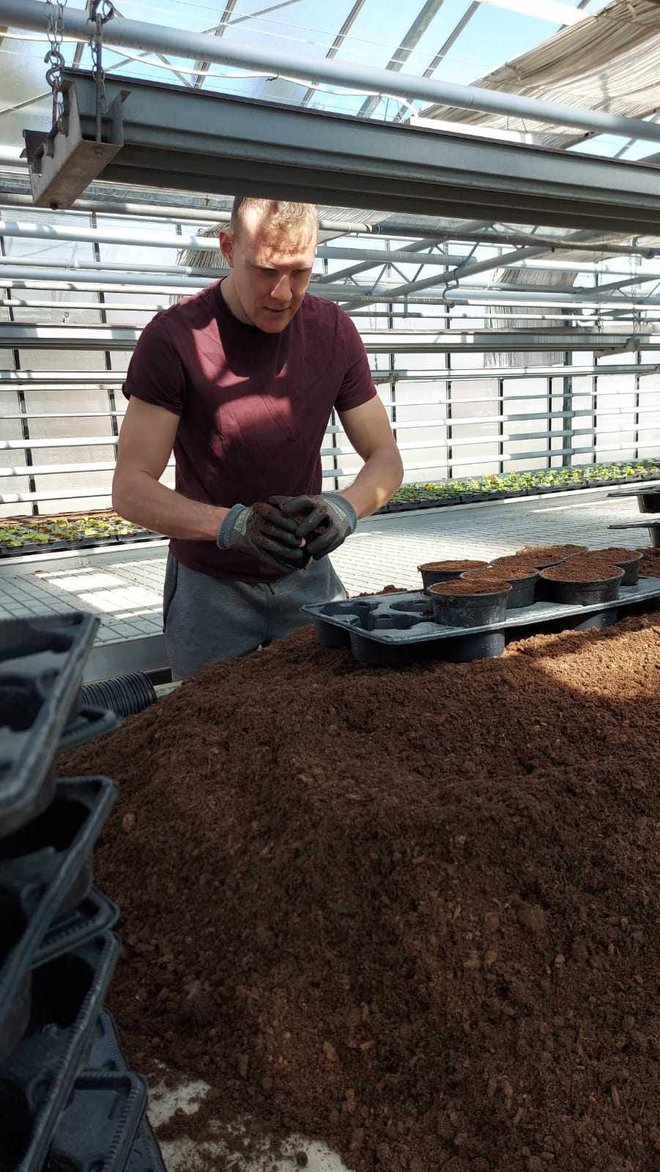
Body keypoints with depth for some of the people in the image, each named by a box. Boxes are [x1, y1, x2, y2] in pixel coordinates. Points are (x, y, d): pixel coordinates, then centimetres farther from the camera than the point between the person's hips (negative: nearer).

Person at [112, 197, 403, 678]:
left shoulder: (333, 330, -5)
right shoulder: (174, 336, -16)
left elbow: (386, 458, -3)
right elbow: (130, 489, -19)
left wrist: (346, 506, -26)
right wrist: (231, 524, -37)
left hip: (309, 577, 3)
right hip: (210, 585, -3)